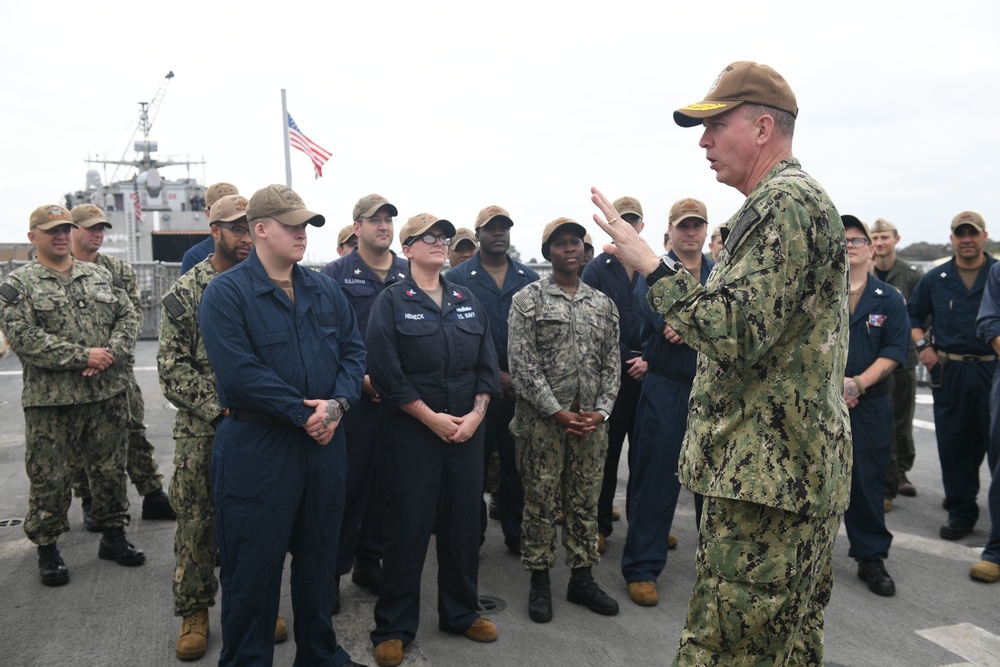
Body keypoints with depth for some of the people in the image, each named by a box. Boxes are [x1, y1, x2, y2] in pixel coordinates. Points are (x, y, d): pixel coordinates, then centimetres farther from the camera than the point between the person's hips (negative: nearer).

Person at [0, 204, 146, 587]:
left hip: (107, 394, 4)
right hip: (49, 400, -3)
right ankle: (47, 548, 23)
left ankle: (113, 536, 28)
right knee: (48, 478, 6)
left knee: (110, 469, 12)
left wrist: (111, 354, -12)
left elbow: (127, 317, 7)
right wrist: (83, 356, -18)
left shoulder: (100, 275, 12)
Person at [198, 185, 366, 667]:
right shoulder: (226, 293, -9)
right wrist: (302, 412, -19)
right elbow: (238, 372, -19)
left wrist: (338, 403, -12)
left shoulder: (325, 290, 9)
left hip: (324, 442, 6)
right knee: (253, 565, 7)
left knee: (319, 555, 18)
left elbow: (353, 350, 6)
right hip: (255, 446, -5)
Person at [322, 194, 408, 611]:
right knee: (347, 482, 1)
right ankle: (332, 570, 16)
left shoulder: (411, 275, 10)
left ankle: (370, 561, 28)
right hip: (353, 397, -3)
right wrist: (361, 378, -13)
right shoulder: (336, 274, 1)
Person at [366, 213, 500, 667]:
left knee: (463, 524, 12)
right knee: (408, 529, 3)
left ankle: (461, 613, 31)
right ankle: (394, 628, 19)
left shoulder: (467, 300, 11)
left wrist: (476, 413, -6)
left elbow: (486, 362, 8)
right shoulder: (391, 301, -4)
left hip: (467, 430, 5)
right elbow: (385, 371, -12)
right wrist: (431, 418, -15)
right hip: (412, 431, -4)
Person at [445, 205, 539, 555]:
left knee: (517, 461, 9)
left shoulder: (529, 278, 9)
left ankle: (517, 533, 23)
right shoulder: (457, 278, 0)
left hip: (521, 387, 3)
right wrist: (494, 374, -11)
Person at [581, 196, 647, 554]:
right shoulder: (596, 270, -1)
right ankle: (600, 525, 16)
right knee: (606, 452, 4)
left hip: (646, 374, 3)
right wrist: (626, 360, -9)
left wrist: (649, 359, -6)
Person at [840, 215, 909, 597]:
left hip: (870, 405, 1)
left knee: (868, 480, 5)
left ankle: (871, 558, 17)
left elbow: (894, 352, -1)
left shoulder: (889, 299, 6)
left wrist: (858, 383, -15)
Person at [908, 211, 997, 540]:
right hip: (948, 371, 2)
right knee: (953, 442, 6)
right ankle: (961, 511, 17)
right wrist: (923, 346, 4)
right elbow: (914, 313, 18)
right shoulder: (935, 279, 9)